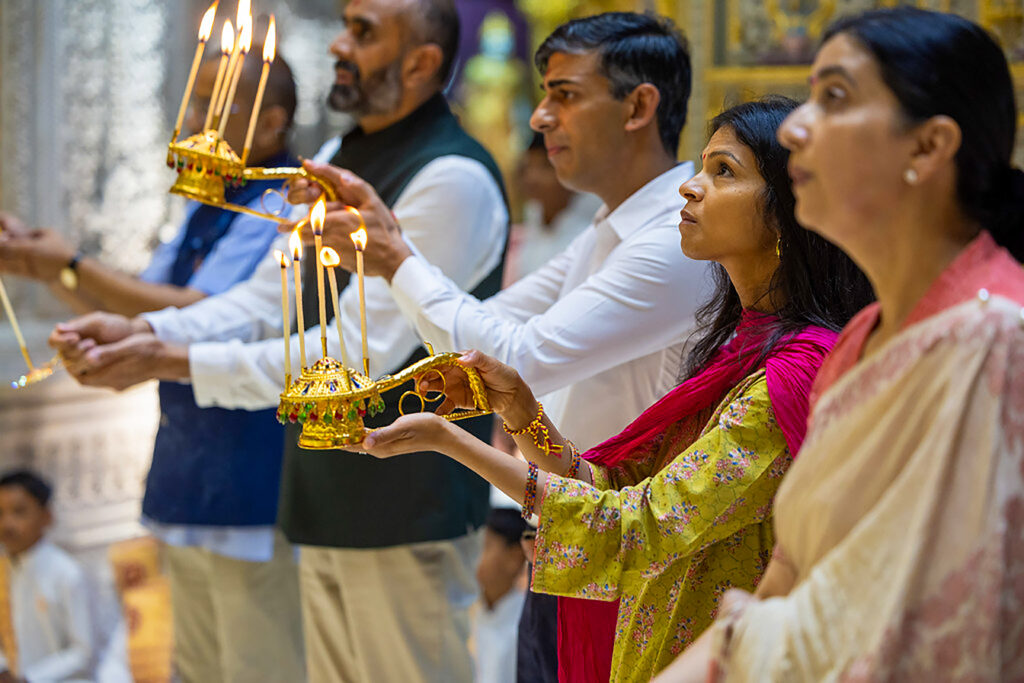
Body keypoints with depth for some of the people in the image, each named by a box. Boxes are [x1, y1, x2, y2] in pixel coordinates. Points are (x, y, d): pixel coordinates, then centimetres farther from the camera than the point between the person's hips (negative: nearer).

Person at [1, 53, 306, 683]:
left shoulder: (283, 208, -16)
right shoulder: (207, 210, 15)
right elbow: (133, 310, 21)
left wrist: (74, 269, -18)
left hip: (256, 486, -10)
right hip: (190, 486, 10)